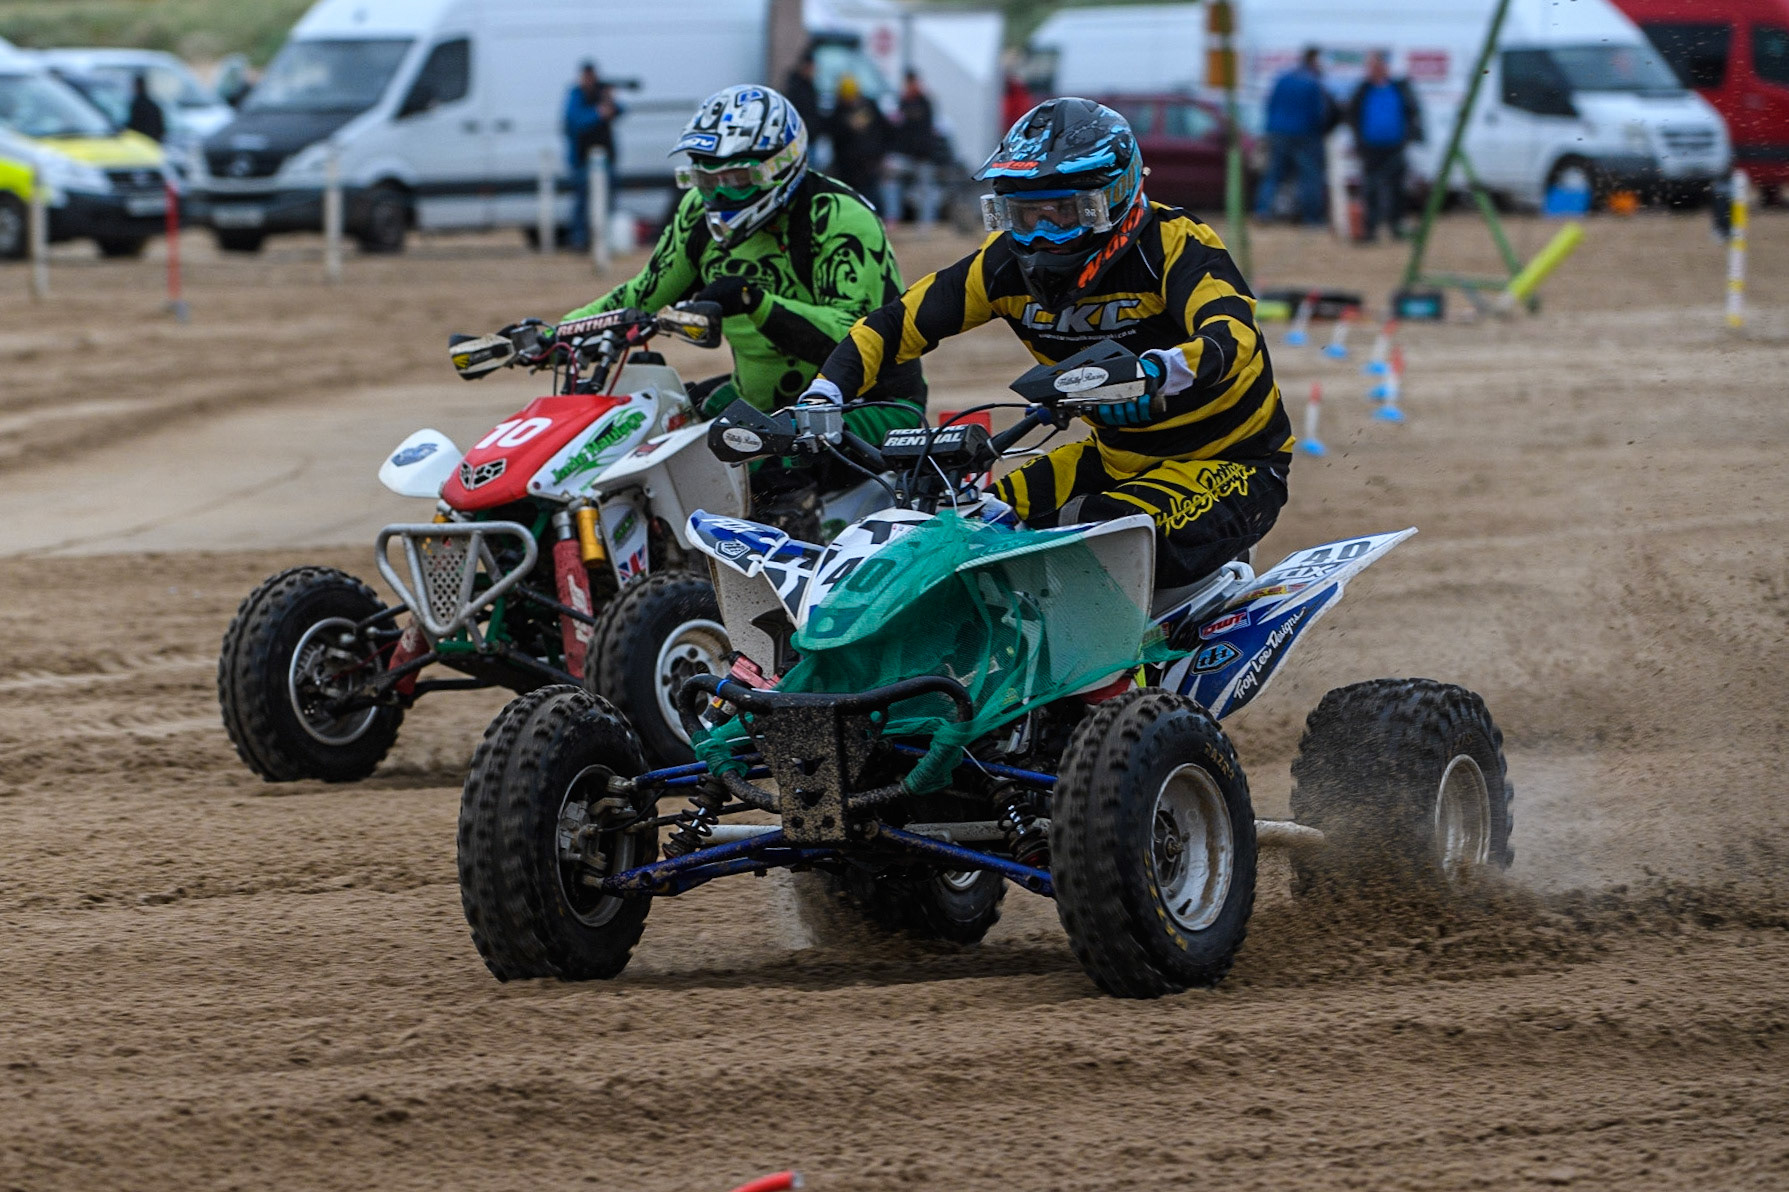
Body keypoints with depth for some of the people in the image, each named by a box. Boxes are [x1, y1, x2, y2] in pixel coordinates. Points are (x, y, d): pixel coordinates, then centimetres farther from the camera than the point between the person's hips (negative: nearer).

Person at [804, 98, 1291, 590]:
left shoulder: (1173, 245, -21)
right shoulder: (1009, 261, -3)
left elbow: (1233, 337, -40)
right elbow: (897, 324, 2)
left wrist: (1147, 373, -61)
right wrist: (822, 396, -16)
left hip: (1229, 464, -7)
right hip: (1116, 458, 7)